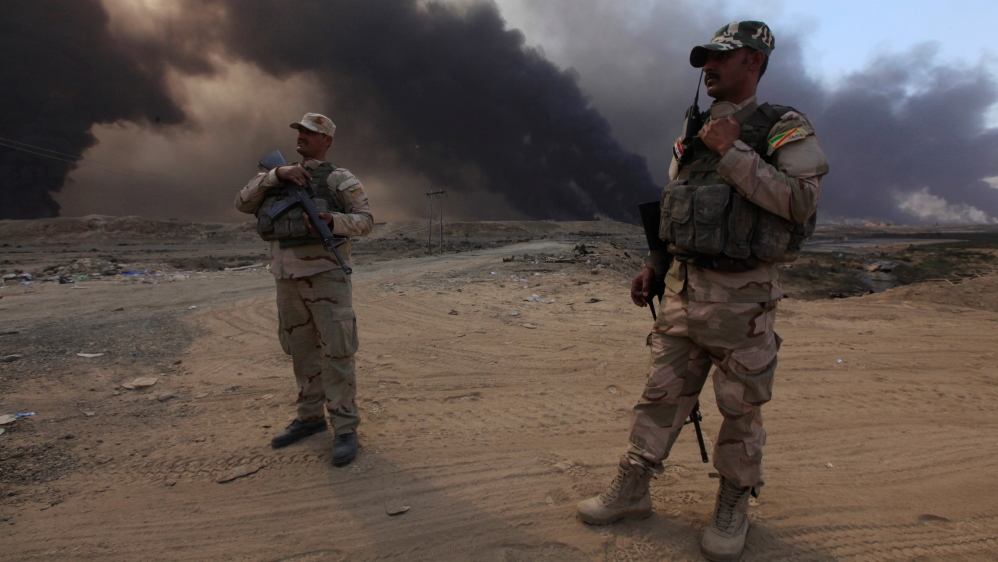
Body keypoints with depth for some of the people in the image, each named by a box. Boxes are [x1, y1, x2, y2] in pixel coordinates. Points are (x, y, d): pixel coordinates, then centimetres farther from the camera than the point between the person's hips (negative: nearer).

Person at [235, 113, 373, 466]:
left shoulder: (340, 179, 2)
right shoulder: (278, 178, 17)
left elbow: (365, 220, -5)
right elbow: (243, 203, 4)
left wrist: (332, 220, -24)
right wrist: (275, 175, -10)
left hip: (326, 275, -6)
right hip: (288, 279, 6)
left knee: (336, 351, -7)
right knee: (301, 350, 13)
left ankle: (345, 429, 0)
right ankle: (310, 417, 26)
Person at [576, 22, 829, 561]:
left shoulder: (785, 128, -3)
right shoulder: (694, 133, 14)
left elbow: (801, 199, -18)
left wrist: (732, 153, -17)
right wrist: (652, 266, 12)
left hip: (741, 296, -5)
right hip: (681, 288, 5)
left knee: (741, 408, 7)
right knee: (661, 394, 9)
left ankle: (734, 503, 26)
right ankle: (632, 489, 21)